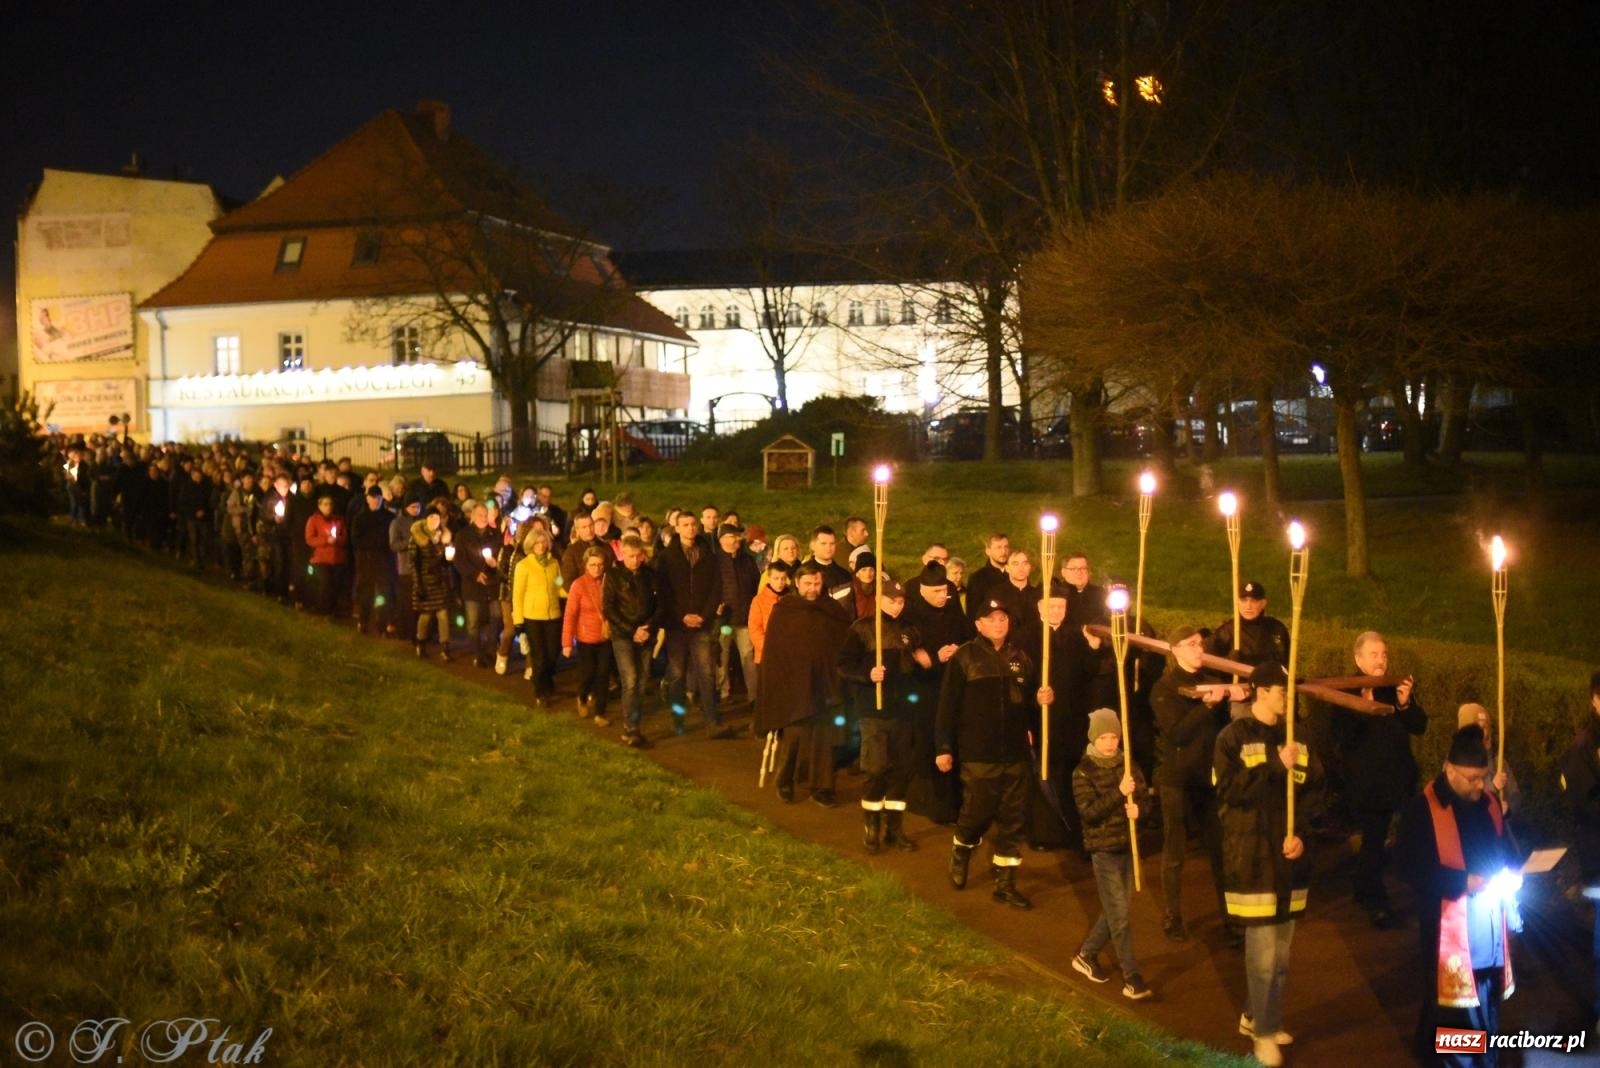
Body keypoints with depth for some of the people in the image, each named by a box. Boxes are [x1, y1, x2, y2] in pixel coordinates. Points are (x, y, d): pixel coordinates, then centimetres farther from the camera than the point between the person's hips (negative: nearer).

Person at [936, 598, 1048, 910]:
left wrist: (1043, 698, -4)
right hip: (978, 755, -4)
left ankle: (1005, 882, 15)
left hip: (1015, 755, 4)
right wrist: (944, 748, -10)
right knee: (977, 813, 3)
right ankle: (960, 855, 34)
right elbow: (948, 705, -8)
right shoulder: (964, 658, -6)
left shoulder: (1020, 658, 9)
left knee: (1012, 819, 5)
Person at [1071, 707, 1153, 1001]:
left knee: (1115, 910, 13)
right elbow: (1088, 812, -18)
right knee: (1119, 914, -5)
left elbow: (1143, 798, 7)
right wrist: (1119, 793, -28)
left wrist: (1137, 808, -17)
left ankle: (1086, 955, 33)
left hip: (1128, 845, 5)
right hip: (1103, 849, -5)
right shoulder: (1083, 772, -8)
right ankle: (1132, 978, -2)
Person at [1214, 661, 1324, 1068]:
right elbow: (1229, 791, -17)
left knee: (1282, 949, 13)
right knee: (1263, 950, -5)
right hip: (1253, 856, -6)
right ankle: (1264, 1032, 7)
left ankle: (1257, 1016, 29)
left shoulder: (1297, 737, 9)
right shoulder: (1234, 737, -7)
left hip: (1289, 854, 6)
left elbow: (1314, 787, 4)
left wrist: (1300, 831, -11)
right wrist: (1275, 765, -21)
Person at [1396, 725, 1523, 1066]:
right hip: (1449, 927, -6)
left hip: (1489, 927, 6)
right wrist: (1463, 882, -20)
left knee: (1487, 1007, 12)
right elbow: (1412, 865, -15)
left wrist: (1511, 877, -2)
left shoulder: (1489, 804, 10)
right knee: (1454, 1007, 0)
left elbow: (1506, 850, 21)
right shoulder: (1421, 808, -10)